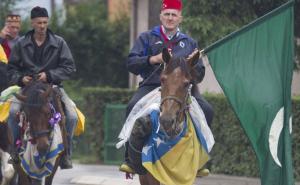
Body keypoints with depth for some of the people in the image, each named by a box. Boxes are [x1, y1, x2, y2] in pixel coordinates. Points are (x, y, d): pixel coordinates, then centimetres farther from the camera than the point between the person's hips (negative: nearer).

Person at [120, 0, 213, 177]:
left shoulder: (190, 43, 22)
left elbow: (200, 74, 21)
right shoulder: (147, 38, 17)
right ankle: (130, 158, -24)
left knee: (207, 110, -22)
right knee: (133, 107, -32)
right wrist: (154, 59, -9)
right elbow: (131, 63, 6)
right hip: (151, 85, -2)